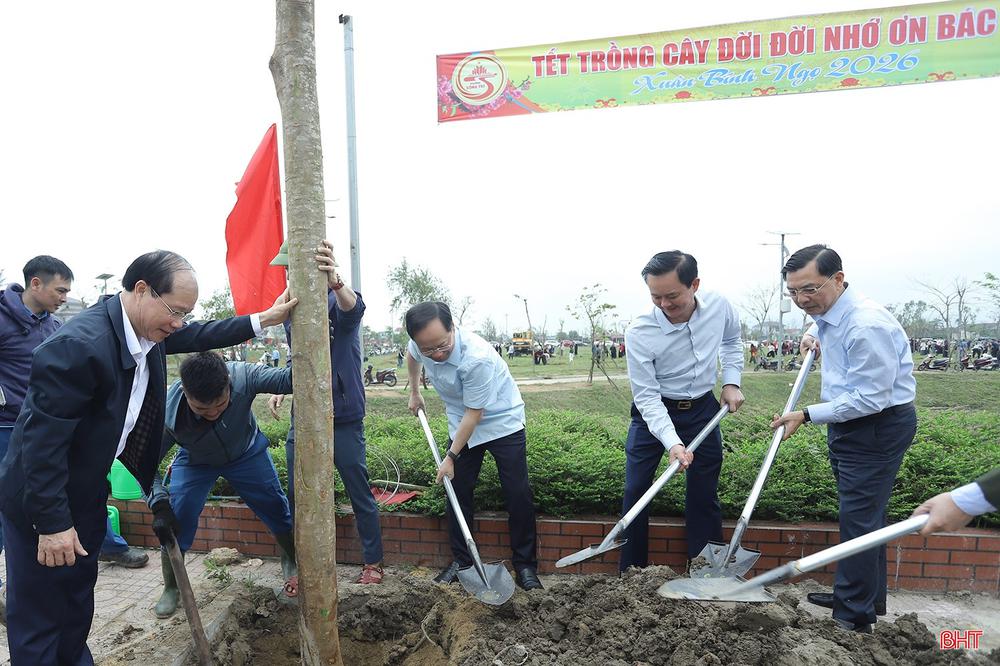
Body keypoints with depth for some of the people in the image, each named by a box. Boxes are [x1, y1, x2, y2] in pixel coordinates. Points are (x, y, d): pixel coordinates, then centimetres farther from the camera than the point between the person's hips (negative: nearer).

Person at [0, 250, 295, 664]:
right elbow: (43, 439, -28)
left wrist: (264, 319, 8)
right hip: (42, 504, -8)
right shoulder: (78, 345, -32)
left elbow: (199, 335, 13)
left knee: (79, 599, 24)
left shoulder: (146, 328, -7)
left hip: (86, 493, 8)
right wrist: (52, 523, -22)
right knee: (41, 614, 7)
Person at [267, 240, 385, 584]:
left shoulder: (339, 301, -13)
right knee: (297, 494, 11)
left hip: (344, 417, -6)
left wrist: (335, 281, -63)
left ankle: (373, 562, 24)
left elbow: (353, 307, -41)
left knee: (359, 491, 6)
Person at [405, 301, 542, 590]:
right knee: (458, 491, 6)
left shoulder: (477, 358, -38)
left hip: (502, 421, -5)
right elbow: (412, 355, 10)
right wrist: (414, 392, 20)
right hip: (461, 424, 6)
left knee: (518, 493, -5)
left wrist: (451, 457, -19)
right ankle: (461, 560, 21)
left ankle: (525, 564, 10)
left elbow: (474, 414, -28)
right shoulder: (421, 344, -19)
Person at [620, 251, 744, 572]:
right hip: (653, 412, -2)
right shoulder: (639, 333, -26)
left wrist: (732, 381, -1)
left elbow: (732, 341, 11)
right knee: (635, 491, 0)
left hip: (703, 409, 3)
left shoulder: (719, 306, -14)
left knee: (704, 495, 8)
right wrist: (672, 442, -32)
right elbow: (647, 397, -22)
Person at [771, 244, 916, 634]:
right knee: (864, 513, 20)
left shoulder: (866, 326, -27)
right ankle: (868, 598, 35)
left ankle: (854, 619, 4)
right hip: (849, 421, 10)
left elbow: (870, 398, -27)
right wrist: (812, 335, 9)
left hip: (880, 424, -10)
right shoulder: (828, 310, 4)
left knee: (859, 518, -7)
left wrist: (806, 415, -23)